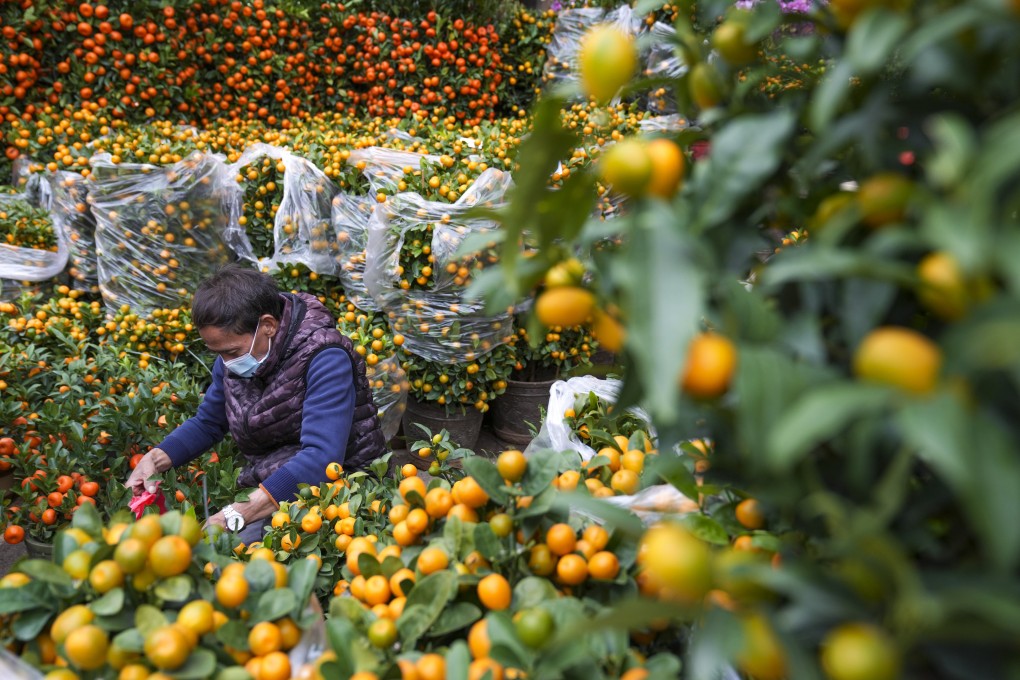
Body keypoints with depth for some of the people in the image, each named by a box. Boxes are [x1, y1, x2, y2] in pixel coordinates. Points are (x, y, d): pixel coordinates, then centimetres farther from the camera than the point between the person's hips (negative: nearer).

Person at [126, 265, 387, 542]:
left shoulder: (323, 358, -21)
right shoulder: (233, 357, 3)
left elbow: (322, 457, -32)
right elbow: (206, 423, 20)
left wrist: (235, 517, -37)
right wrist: (154, 460, 0)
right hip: (263, 491, 7)